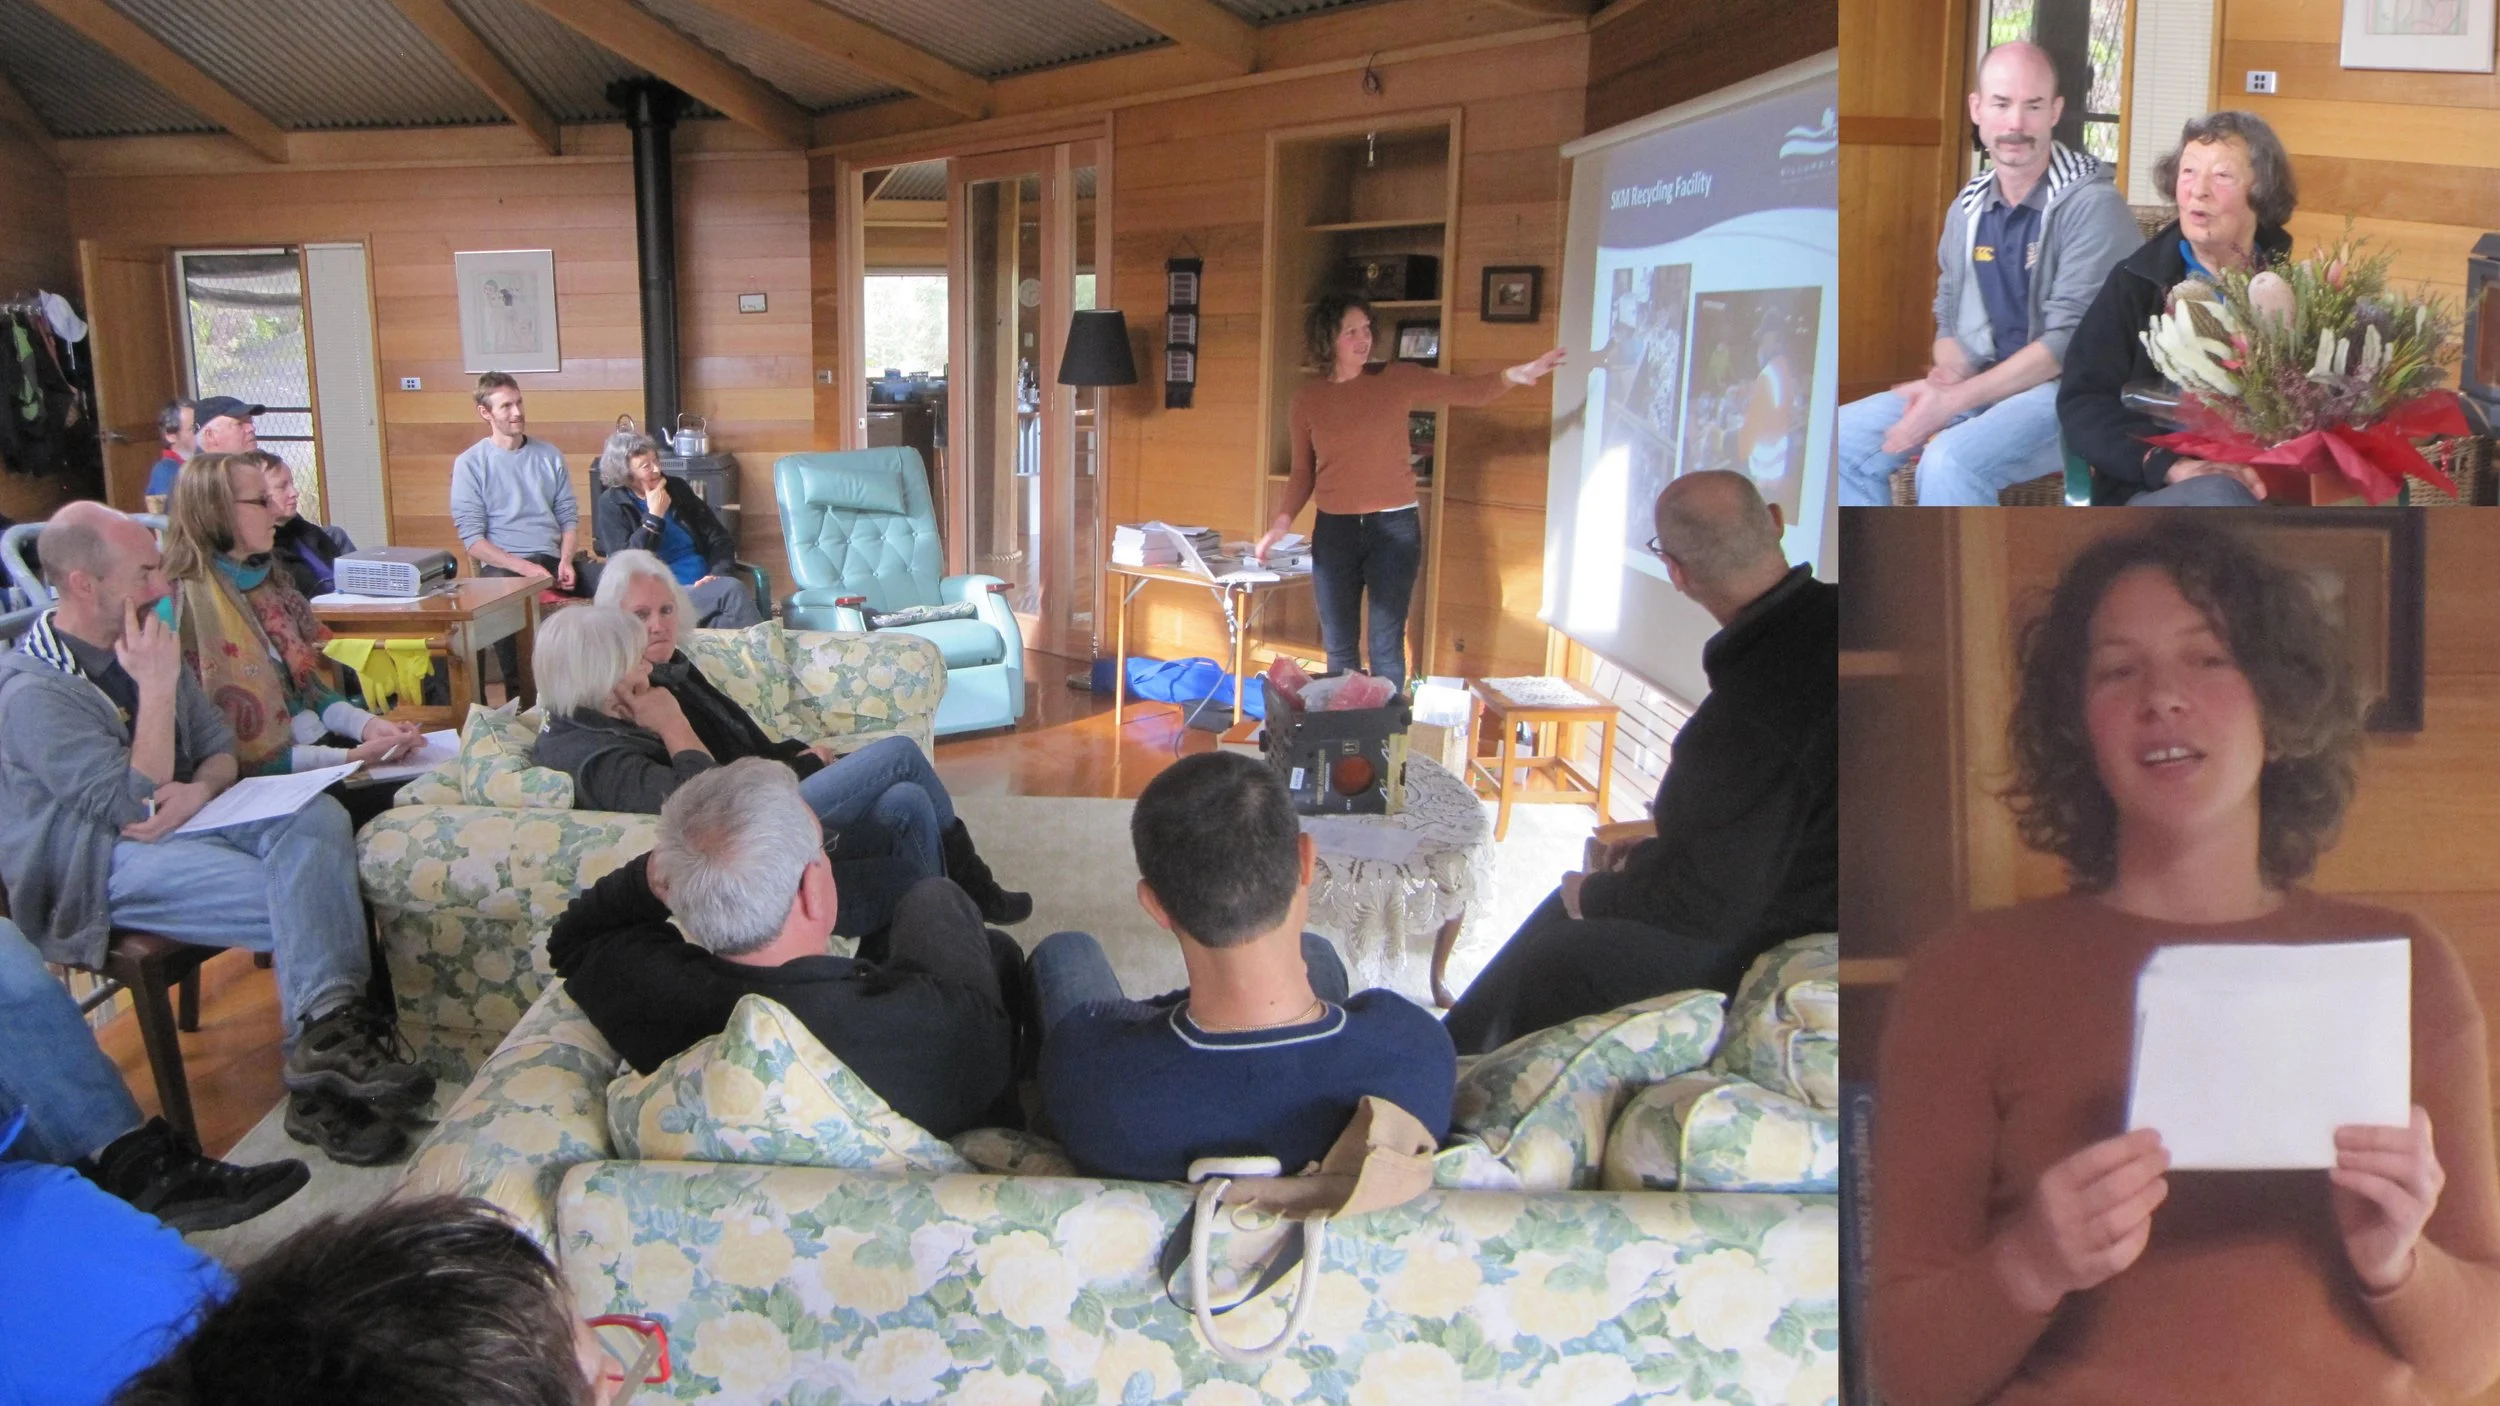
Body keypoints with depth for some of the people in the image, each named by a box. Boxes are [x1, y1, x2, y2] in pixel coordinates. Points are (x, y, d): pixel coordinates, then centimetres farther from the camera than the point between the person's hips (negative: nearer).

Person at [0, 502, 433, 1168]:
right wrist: (157, 687, -21)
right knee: (306, 900, -27)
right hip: (107, 862, -7)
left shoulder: (138, 641, 10)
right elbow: (135, 804, -20)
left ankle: (326, 1034, -37)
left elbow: (220, 746, 12)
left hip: (189, 819, 7)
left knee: (317, 817, -25)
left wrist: (200, 788, -12)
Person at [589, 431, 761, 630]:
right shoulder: (612, 504, 3)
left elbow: (718, 537, 13)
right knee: (733, 591, -33)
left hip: (705, 586, 5)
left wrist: (719, 574, -6)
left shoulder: (676, 487, 13)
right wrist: (654, 517, -11)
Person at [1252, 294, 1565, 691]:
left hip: (1394, 527, -2)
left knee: (1386, 647, 0)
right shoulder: (1307, 401, 2)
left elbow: (1470, 391, -9)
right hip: (1333, 531, 2)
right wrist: (1284, 519, -6)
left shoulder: (1397, 380, -2)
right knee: (1339, 648, 10)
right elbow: (1303, 473, 9)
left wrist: (1513, 375, -28)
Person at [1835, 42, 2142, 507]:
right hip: (1979, 385, 7)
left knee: (1950, 460, -33)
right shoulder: (1968, 207, 8)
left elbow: (2070, 343, -18)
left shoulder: (2092, 204, -12)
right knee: (1842, 439, -8)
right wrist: (1948, 376, -9)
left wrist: (1955, 400, -21)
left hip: (2070, 393, -7)